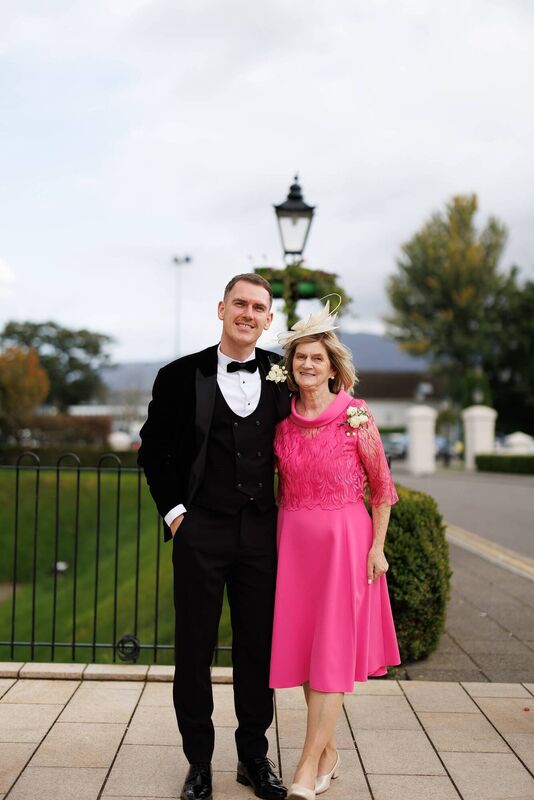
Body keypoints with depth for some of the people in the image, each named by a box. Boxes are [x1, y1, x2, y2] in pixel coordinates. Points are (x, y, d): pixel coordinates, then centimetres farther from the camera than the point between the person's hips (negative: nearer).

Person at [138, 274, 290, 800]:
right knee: (194, 650, 7)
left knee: (257, 649, 10)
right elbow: (153, 449, 5)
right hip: (200, 530, -1)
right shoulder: (181, 376, -1)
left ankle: (254, 758, 26)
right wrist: (173, 509, -2)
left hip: (261, 533, 2)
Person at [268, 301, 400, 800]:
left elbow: (381, 486, -2)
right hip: (294, 540, 5)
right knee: (303, 645, 8)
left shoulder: (356, 417, -8)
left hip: (345, 539, -4)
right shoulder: (283, 421, 3)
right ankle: (329, 753, 22)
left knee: (333, 650, -4)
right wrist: (278, 537, 10)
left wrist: (378, 547, -5)